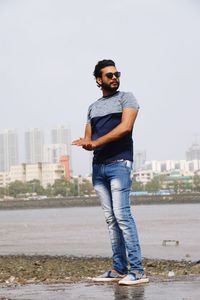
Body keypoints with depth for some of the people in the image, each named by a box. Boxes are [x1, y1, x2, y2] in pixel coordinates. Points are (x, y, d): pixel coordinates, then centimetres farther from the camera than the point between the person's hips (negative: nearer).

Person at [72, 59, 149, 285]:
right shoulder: (93, 108, 22)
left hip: (119, 162, -6)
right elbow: (88, 137, 18)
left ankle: (137, 270, -14)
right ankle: (119, 269, 9)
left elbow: (126, 126, -11)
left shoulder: (126, 98, 5)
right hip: (98, 165, 6)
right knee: (110, 218, 5)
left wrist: (95, 142, -14)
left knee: (122, 214, -14)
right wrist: (86, 143, -8)